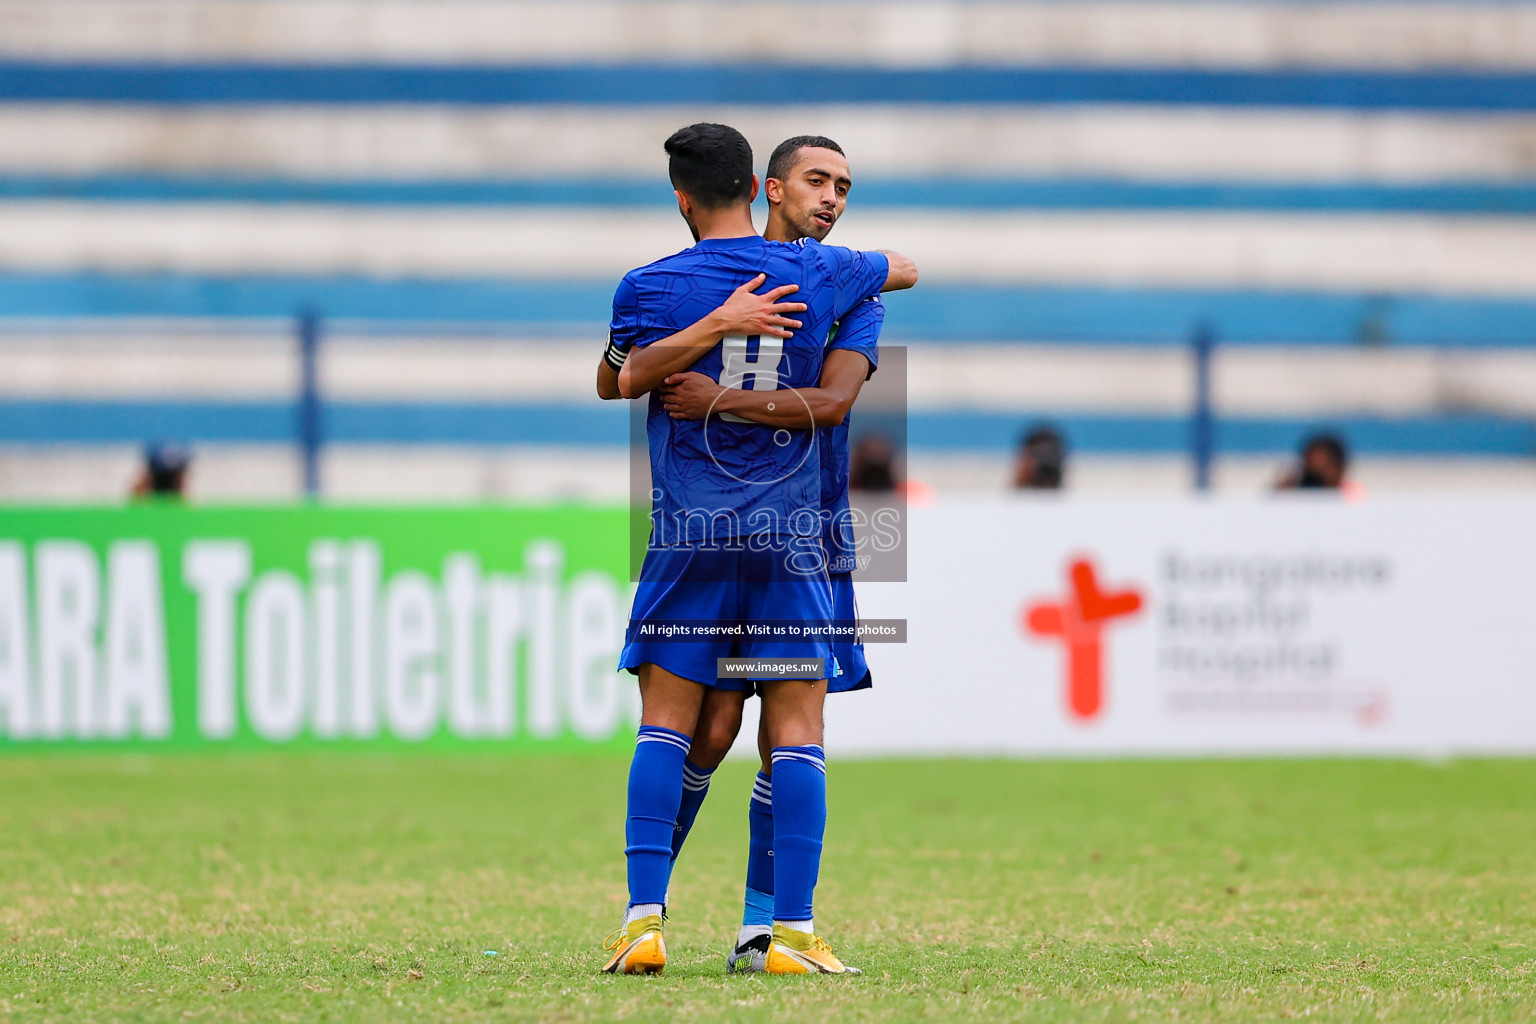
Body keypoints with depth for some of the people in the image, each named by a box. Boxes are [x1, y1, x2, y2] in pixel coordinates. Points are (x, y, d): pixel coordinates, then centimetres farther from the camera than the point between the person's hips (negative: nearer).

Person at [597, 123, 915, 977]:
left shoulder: (650, 289, -2)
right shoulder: (816, 274, 5)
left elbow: (620, 385, 1)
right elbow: (905, 269, 24)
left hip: (688, 532, -1)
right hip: (792, 533, 1)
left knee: (666, 724, 3)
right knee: (798, 730, 0)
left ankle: (645, 917, -7)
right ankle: (794, 931, -6)